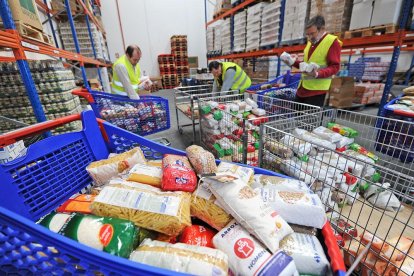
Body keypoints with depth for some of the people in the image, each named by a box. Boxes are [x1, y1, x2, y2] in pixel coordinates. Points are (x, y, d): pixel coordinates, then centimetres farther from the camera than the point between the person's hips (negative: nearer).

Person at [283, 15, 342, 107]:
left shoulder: (332, 42, -4)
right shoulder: (311, 42, 20)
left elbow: (335, 67, -11)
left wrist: (318, 74, -28)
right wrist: (294, 62, 11)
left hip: (317, 90, -8)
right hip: (302, 88, 8)